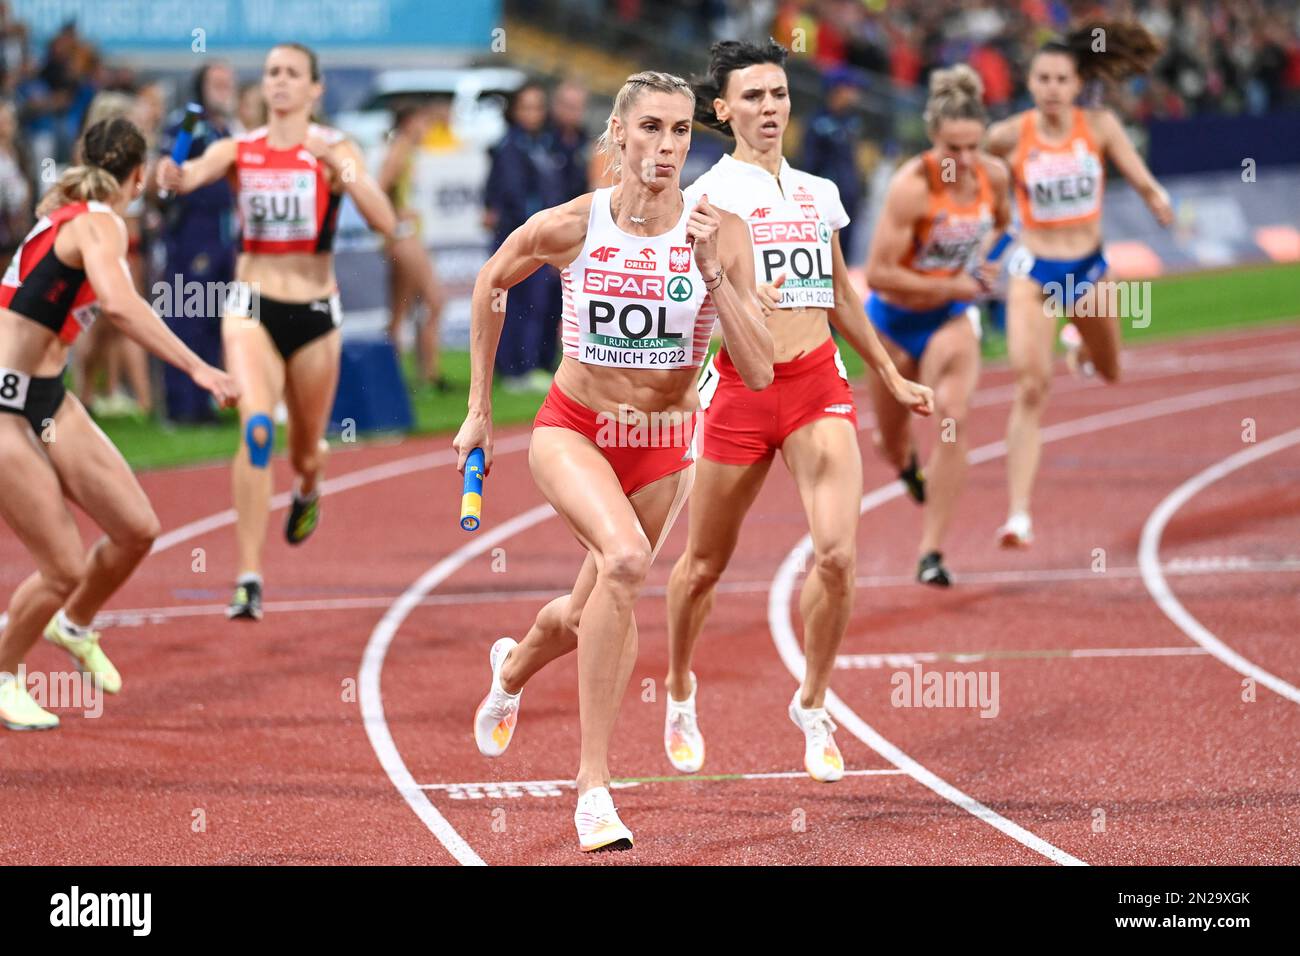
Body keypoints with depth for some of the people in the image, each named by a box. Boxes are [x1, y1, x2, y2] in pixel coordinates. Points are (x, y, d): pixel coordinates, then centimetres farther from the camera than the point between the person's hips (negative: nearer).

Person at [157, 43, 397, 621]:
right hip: (252, 306, -1)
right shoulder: (238, 151, 1)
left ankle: (308, 489, 56)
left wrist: (342, 171, -29)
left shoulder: (334, 151, -3)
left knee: (305, 451, 16)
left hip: (315, 313, 1)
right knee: (256, 429, -23)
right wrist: (175, 176, -42)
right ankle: (249, 580, -23)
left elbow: (385, 223, -15)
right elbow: (187, 176, -18)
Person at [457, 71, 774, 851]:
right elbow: (490, 283, 5)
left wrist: (713, 274, -30)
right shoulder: (568, 227, -16)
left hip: (664, 446, 3)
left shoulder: (719, 234, -16)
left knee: (590, 619, 16)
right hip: (573, 430, -3)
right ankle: (594, 780, -24)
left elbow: (759, 371, -19)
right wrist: (479, 408, 8)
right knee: (626, 558, -31)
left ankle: (513, 671, 54)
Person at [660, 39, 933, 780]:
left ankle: (813, 705, 6)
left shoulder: (818, 193, 12)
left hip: (820, 383, 3)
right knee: (706, 565, 9)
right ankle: (680, 694, 35)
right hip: (740, 386, -3)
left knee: (838, 554, -14)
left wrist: (891, 375, 28)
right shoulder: (710, 197, -4)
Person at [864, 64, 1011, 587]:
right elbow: (877, 273, -28)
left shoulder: (994, 175, -12)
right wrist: (951, 287, -25)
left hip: (950, 319, 2)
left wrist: (983, 262, -3)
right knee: (892, 441, 14)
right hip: (895, 319, -2)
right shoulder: (912, 186, -28)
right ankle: (906, 463, 56)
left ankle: (931, 553, -18)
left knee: (953, 420, -22)